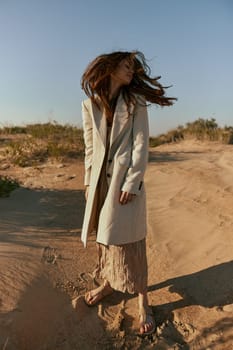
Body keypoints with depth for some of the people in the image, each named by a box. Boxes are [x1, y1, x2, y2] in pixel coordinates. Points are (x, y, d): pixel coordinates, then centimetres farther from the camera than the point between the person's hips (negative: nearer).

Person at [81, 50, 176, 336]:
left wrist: (132, 183, -14)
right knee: (104, 234, 13)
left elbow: (141, 145, -6)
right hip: (101, 178, 4)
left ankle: (143, 302, 15)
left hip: (125, 177, -3)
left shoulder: (136, 103, 1)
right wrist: (89, 181, 6)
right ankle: (108, 284, 35)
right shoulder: (90, 104, 8)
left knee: (128, 239, -1)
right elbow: (90, 146, 10)